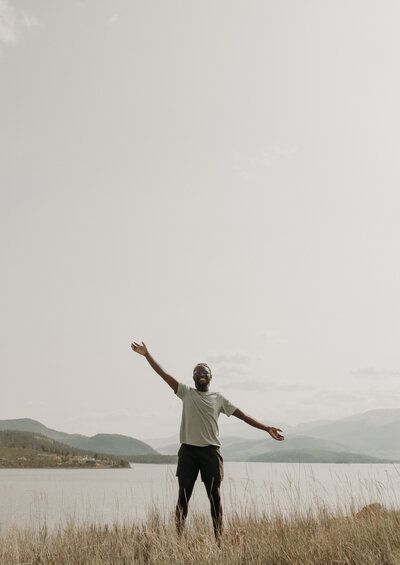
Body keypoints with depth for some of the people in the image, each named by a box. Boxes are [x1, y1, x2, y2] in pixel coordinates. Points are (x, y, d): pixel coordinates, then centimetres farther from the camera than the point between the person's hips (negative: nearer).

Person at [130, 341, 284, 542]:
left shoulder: (219, 399, 9)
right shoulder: (186, 393, 6)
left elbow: (243, 415, 8)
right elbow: (164, 374, -1)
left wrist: (267, 428, 1)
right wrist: (147, 355, -8)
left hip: (211, 450, 1)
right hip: (188, 450, -1)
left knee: (215, 496, 3)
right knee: (183, 495, 3)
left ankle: (219, 538, 9)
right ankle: (178, 537, 8)